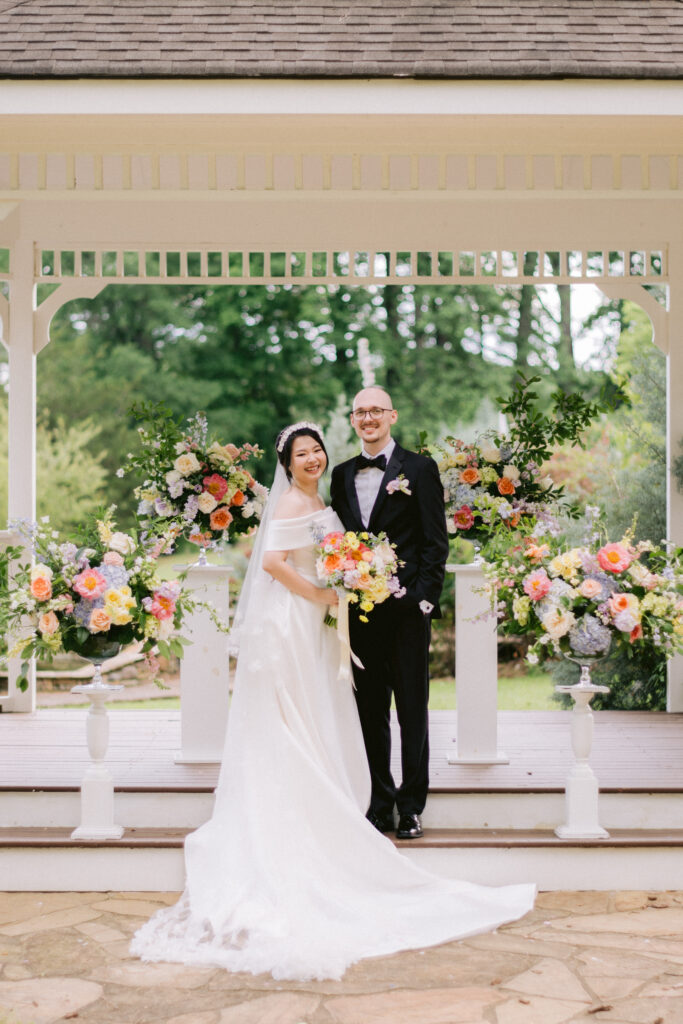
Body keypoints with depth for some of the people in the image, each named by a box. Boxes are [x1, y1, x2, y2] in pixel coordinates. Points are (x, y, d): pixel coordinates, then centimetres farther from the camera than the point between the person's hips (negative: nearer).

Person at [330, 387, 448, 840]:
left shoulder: (420, 469, 1)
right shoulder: (343, 474, 14)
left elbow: (436, 542, -3)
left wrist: (424, 597, -11)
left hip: (407, 610, -4)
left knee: (412, 712, 3)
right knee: (371, 712, 9)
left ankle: (412, 807, 11)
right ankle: (381, 803, 18)